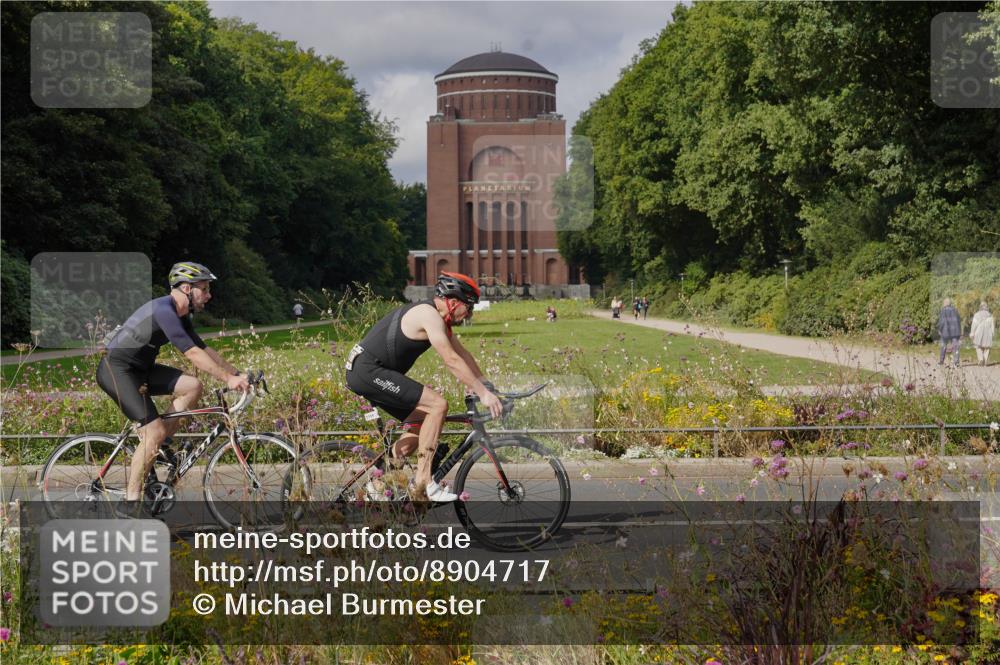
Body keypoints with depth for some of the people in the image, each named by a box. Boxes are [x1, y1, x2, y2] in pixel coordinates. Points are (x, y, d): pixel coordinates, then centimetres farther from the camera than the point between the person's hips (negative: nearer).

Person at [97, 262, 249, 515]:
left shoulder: (181, 316, 9)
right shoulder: (164, 311, -22)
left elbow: (204, 349, 13)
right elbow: (192, 353, -27)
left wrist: (237, 373, 5)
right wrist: (228, 378, -26)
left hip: (139, 368, 10)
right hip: (116, 369, -10)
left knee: (192, 386, -4)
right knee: (154, 431, -17)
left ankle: (153, 448, 1)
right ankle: (131, 502, -9)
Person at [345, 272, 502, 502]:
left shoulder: (439, 318, 15)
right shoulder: (429, 315, -17)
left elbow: (462, 354, 19)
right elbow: (452, 361, -22)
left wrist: (487, 386, 14)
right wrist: (483, 393, -20)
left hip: (365, 374, 11)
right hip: (368, 372, -11)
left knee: (424, 422, 13)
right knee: (438, 405, -17)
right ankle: (423, 479, -14)